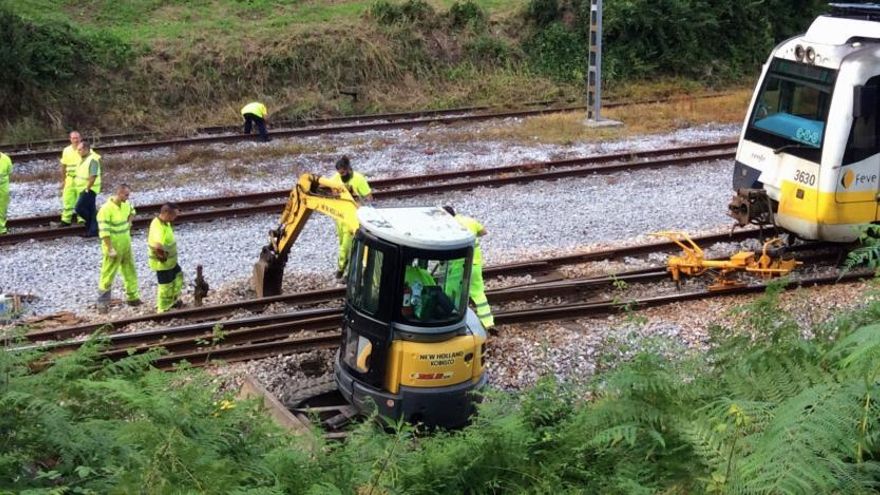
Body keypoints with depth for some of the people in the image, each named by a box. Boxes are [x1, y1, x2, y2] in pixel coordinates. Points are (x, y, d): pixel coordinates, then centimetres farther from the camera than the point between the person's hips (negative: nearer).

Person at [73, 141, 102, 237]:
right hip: (83, 189, 9)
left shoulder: (92, 160, -18)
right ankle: (93, 230, 15)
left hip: (89, 189, -9)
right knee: (90, 210, 11)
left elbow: (93, 176, -24)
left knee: (79, 208, -11)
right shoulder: (83, 159, 12)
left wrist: (87, 189, -22)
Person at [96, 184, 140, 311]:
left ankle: (132, 297, 28)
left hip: (126, 245, 8)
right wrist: (110, 249, -24)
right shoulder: (106, 209, -24)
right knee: (108, 275, 2)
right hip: (113, 247, -8)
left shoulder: (126, 204, 1)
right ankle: (102, 302, 12)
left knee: (130, 271, 16)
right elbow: (104, 231, -24)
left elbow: (132, 211, 27)